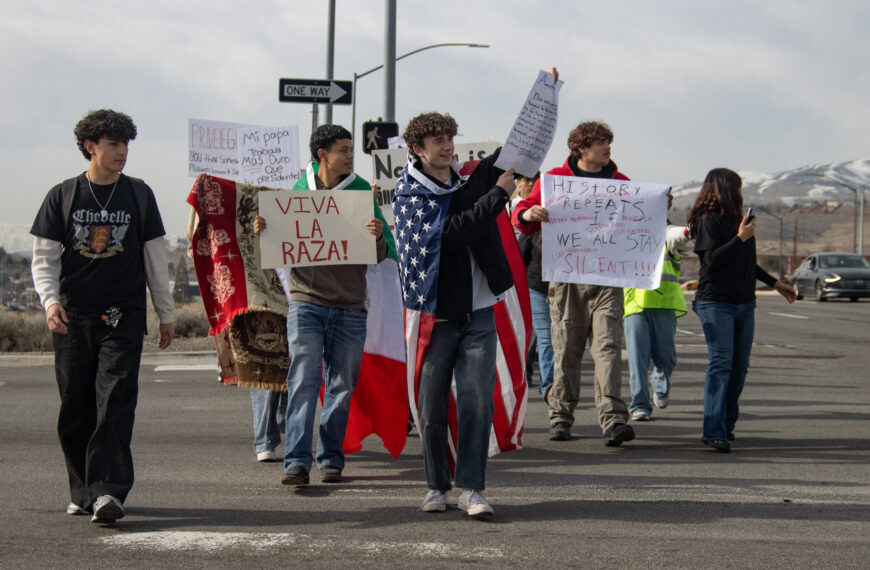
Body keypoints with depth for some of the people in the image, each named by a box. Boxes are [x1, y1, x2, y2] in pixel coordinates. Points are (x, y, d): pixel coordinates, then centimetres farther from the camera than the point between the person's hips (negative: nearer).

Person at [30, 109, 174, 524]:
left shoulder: (138, 195, 9)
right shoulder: (62, 196, 7)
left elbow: (155, 257, 14)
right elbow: (43, 257, 6)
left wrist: (165, 313, 14)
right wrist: (50, 301, -11)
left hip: (123, 317, -1)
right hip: (73, 317, 1)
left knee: (115, 403, -13)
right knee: (76, 408, 3)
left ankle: (108, 490, -19)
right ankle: (83, 492, 15)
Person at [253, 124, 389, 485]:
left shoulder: (362, 193, 6)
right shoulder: (299, 192, 7)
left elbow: (377, 258, 5)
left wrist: (377, 238, -17)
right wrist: (264, 232, -5)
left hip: (350, 307, 1)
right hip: (307, 303, -1)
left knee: (341, 387, 5)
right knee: (303, 381, -9)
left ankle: (331, 459, 14)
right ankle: (296, 461, -11)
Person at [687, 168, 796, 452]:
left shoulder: (736, 220, 17)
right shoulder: (708, 221, -5)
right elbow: (712, 259, -16)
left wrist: (775, 283, 34)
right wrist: (740, 238, -14)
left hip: (744, 303, 8)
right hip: (716, 303, -8)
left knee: (740, 365, 6)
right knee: (721, 363, -15)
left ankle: (727, 424, 14)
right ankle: (714, 431, -19)